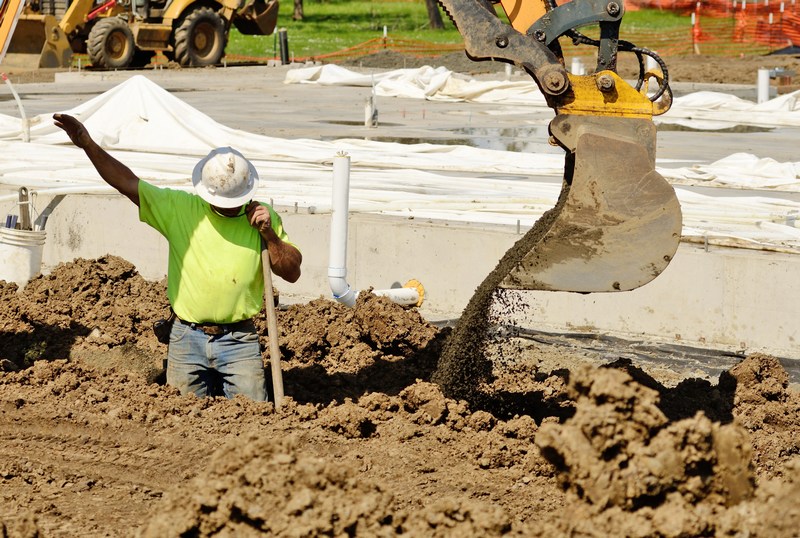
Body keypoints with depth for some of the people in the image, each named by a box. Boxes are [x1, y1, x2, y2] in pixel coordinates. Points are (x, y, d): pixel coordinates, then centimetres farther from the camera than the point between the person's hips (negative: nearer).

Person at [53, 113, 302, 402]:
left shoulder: (263, 217, 2)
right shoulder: (179, 208, 0)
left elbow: (293, 272, 4)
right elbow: (128, 183, -2)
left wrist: (269, 235, -11)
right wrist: (88, 144, -10)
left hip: (239, 341, -1)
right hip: (187, 337, 1)